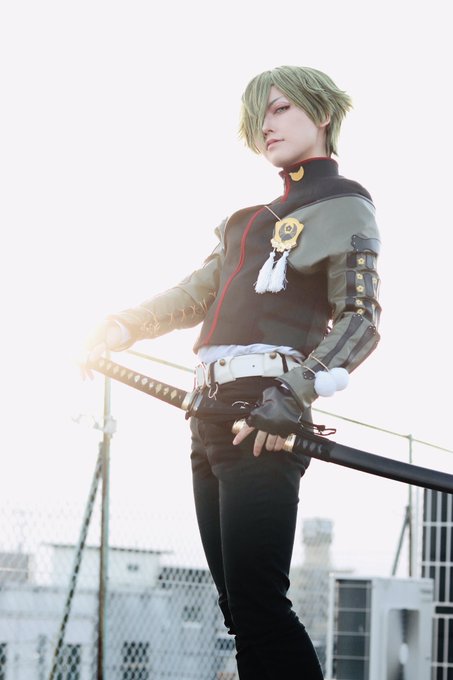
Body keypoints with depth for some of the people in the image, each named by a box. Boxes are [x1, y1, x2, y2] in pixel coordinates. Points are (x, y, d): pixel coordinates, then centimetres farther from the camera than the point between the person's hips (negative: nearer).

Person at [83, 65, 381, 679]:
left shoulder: (344, 207, 3)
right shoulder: (254, 219, 27)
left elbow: (360, 321, -8)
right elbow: (197, 294, 27)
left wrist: (296, 395, -21)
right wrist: (124, 327, 12)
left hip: (263, 420, -8)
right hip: (214, 416, 8)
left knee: (256, 603, -18)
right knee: (241, 606, 3)